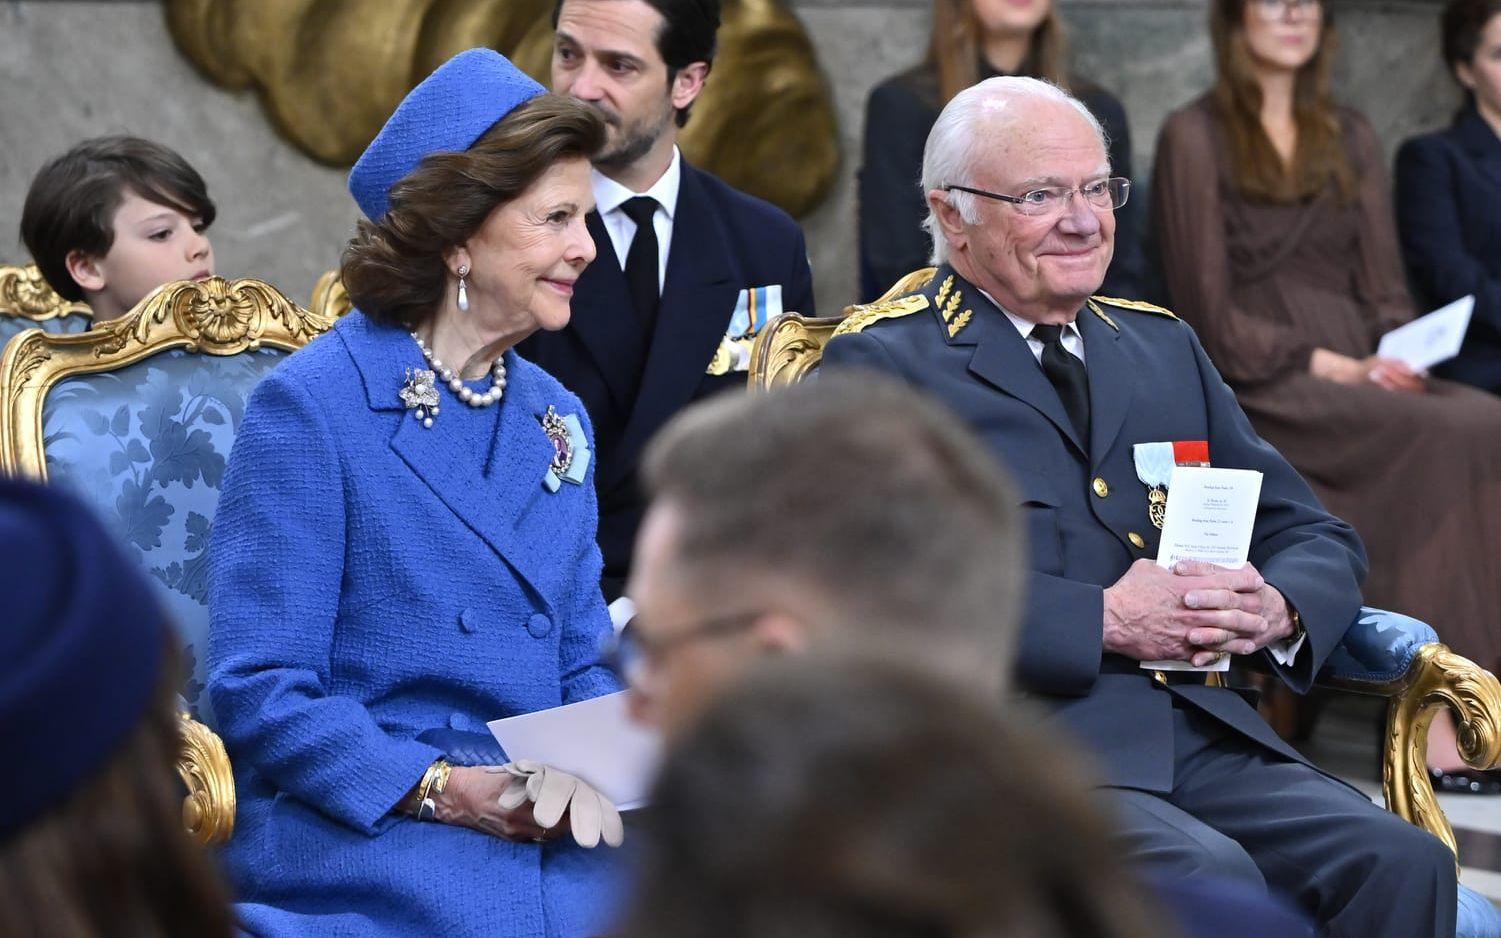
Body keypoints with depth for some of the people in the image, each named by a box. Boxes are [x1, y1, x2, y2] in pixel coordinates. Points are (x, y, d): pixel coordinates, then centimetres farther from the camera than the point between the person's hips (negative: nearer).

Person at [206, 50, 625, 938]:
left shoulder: (557, 421, 17)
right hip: (365, 848, -6)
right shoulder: (312, 406, -4)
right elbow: (257, 691, -9)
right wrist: (442, 788, -18)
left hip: (554, 851, 6)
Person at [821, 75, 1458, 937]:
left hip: (1203, 731, 6)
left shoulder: (1166, 347, 24)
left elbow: (1318, 538, 22)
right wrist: (1104, 621, -15)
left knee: (1403, 862, -20)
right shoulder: (884, 363, 5)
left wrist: (1277, 608, -2)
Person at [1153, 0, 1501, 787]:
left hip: (1357, 372, 5)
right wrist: (1327, 366, -12)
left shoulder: (1351, 140, 22)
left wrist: (1393, 357, -4)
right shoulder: (1197, 138, 4)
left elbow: (1385, 289, 18)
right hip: (1258, 387, -5)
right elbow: (1211, 317, -3)